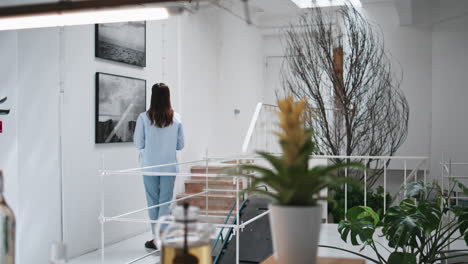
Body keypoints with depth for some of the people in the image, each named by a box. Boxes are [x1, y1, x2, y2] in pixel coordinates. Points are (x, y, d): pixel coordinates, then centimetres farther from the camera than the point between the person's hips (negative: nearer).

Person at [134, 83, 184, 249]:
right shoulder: (176, 118, -5)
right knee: (165, 203, 7)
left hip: (150, 166, -1)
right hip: (169, 166, 1)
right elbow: (180, 145, 2)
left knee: (153, 202, 11)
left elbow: (138, 144, -3)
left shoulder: (144, 118, -10)